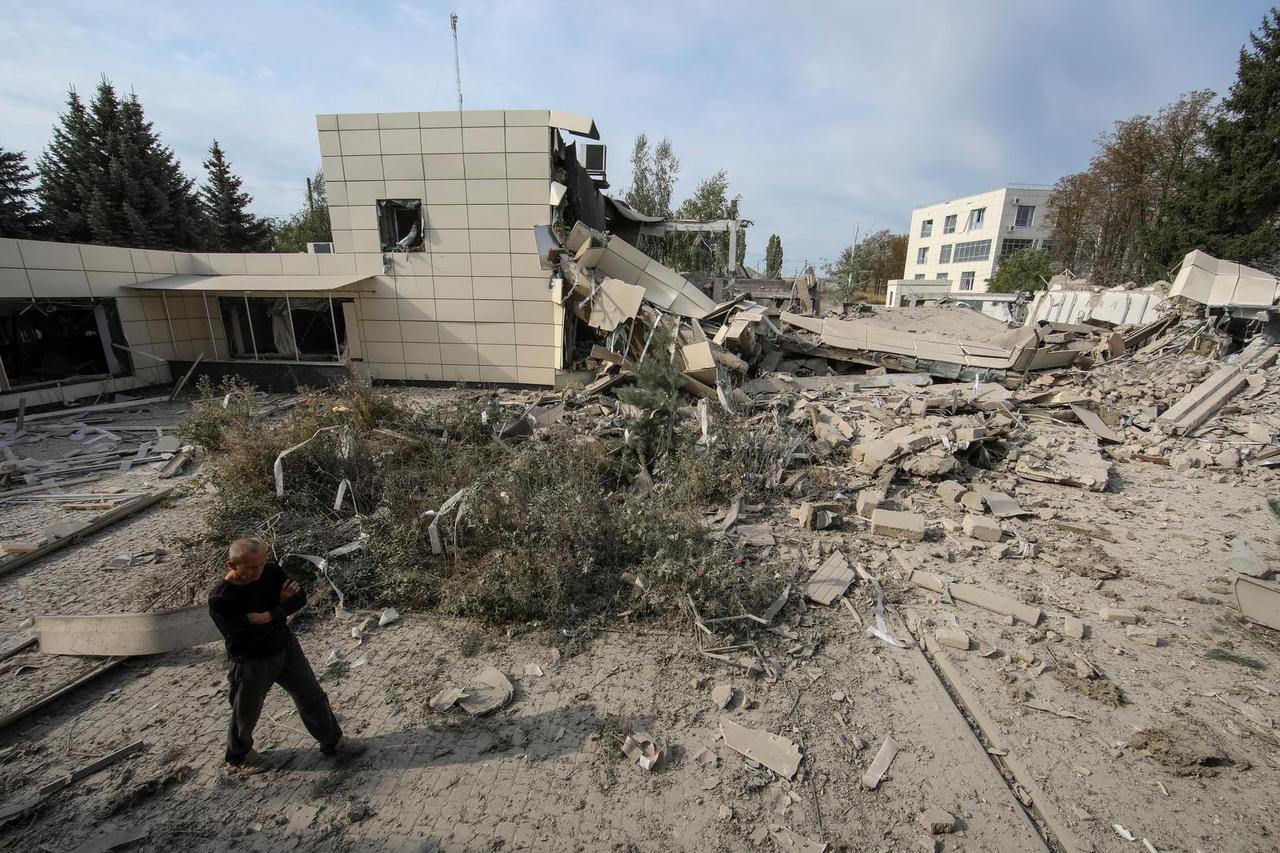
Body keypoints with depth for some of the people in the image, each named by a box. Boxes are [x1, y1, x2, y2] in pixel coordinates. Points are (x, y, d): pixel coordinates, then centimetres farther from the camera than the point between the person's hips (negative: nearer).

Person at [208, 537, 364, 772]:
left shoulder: (271, 571, -13)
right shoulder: (219, 599, -26)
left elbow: (300, 597, -10)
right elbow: (245, 638, -28)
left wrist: (270, 615, -26)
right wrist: (281, 608, -22)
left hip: (286, 648, 4)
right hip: (252, 663, -4)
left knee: (313, 697, 14)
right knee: (246, 714, 20)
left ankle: (332, 742, 32)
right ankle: (239, 753, 51)